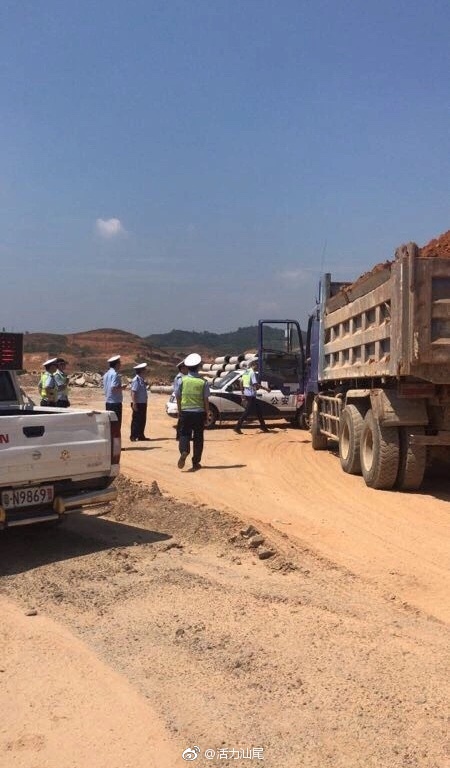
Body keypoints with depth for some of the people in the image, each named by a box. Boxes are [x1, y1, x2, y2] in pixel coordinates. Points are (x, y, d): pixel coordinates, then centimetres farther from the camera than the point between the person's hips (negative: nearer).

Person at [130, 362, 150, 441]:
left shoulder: (141, 380, 13)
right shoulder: (136, 380, -15)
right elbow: (133, 392, -21)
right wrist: (134, 404, -24)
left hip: (143, 403, 9)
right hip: (138, 404, -9)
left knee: (142, 420, 14)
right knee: (136, 420, -2)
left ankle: (141, 435, 24)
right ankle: (133, 437, 4)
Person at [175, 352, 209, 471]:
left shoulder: (182, 380, -2)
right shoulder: (203, 382, -3)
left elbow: (178, 397, 1)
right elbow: (206, 400, -3)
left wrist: (179, 411, 12)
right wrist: (206, 415, 6)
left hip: (185, 412, 0)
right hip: (199, 412, 0)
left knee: (184, 434, 7)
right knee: (198, 437, 9)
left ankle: (184, 451, -23)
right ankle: (196, 462, 13)